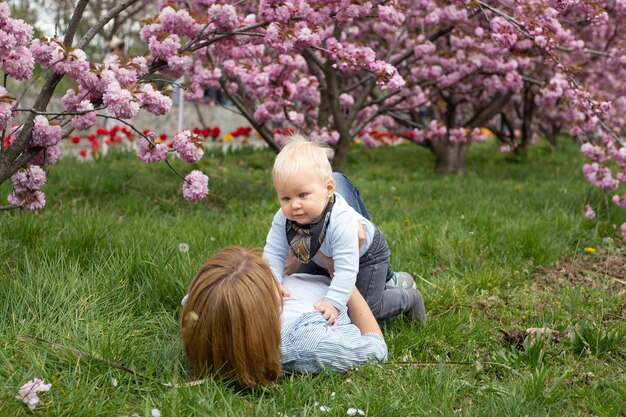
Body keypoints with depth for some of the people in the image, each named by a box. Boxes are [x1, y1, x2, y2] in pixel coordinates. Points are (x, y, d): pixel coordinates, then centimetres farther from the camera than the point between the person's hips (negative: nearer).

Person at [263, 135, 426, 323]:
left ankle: (409, 298, 23)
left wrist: (333, 302, -53)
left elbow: (346, 269, -46)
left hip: (366, 253, -6)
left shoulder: (342, 221, -46)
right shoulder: (283, 219, -31)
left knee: (368, 308, -10)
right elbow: (273, 253, -26)